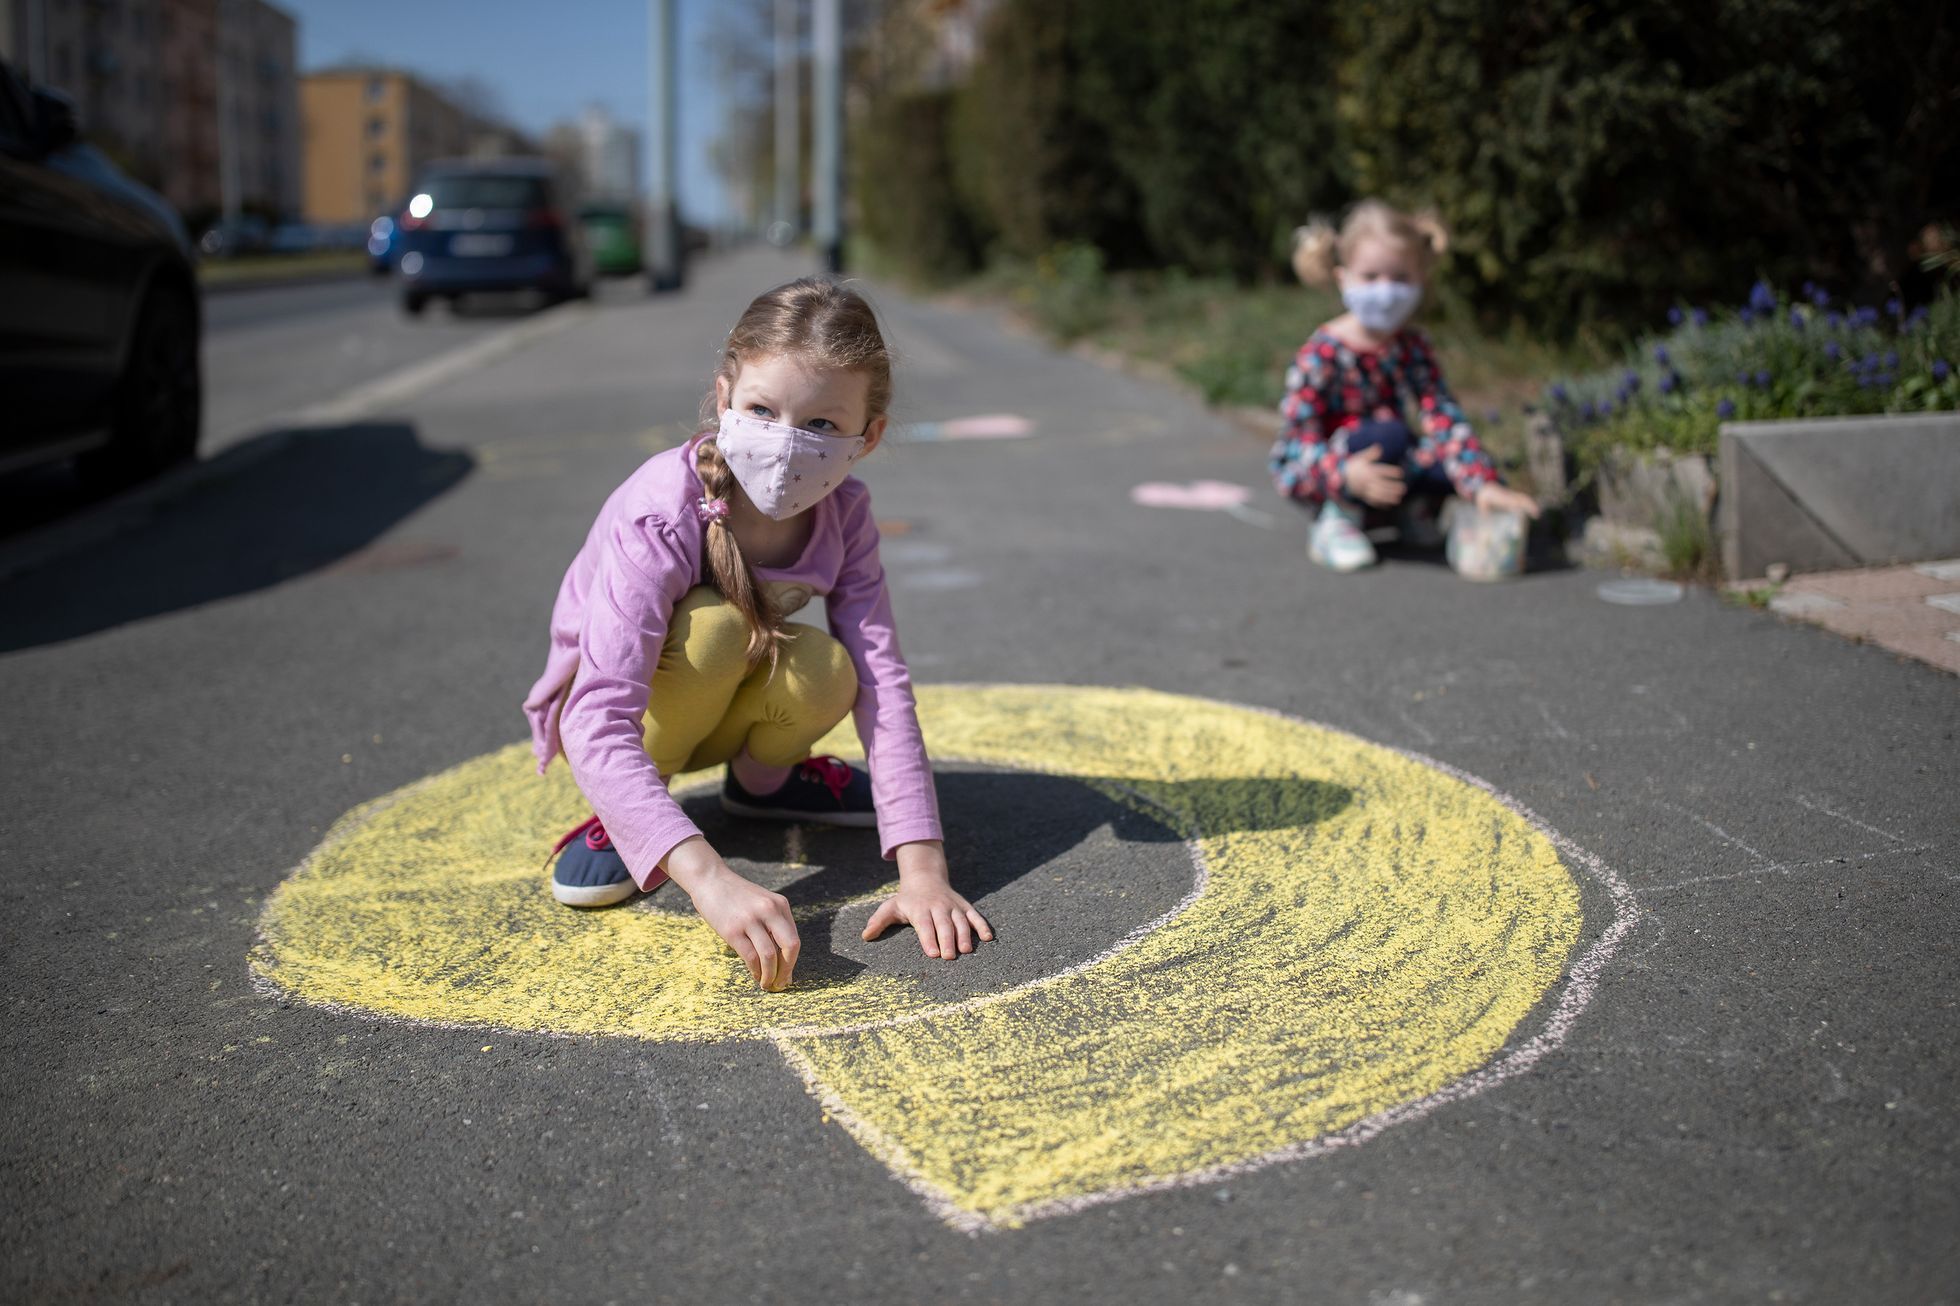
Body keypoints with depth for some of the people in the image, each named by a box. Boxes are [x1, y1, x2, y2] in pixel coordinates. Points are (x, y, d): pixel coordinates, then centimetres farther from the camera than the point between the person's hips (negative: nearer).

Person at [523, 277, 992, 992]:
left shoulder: (842, 510, -19)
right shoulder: (659, 516, -35)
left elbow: (882, 682, -24)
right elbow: (599, 726, -43)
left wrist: (923, 869, -34)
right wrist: (711, 879, -56)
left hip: (720, 709, 4)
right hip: (612, 701, -4)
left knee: (827, 672, -28)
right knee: (715, 627, -35)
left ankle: (762, 776, 6)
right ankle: (621, 816, -10)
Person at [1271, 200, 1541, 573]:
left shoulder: (1412, 347, -4)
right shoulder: (1321, 353, -19)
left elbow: (1444, 418, -12)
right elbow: (1300, 439, -22)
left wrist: (1485, 486, -25)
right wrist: (1347, 474, -42)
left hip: (1381, 472, 5)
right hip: (1308, 473, -5)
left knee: (1459, 456, -19)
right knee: (1388, 434, -35)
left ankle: (1417, 504, 11)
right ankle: (1337, 519, -13)